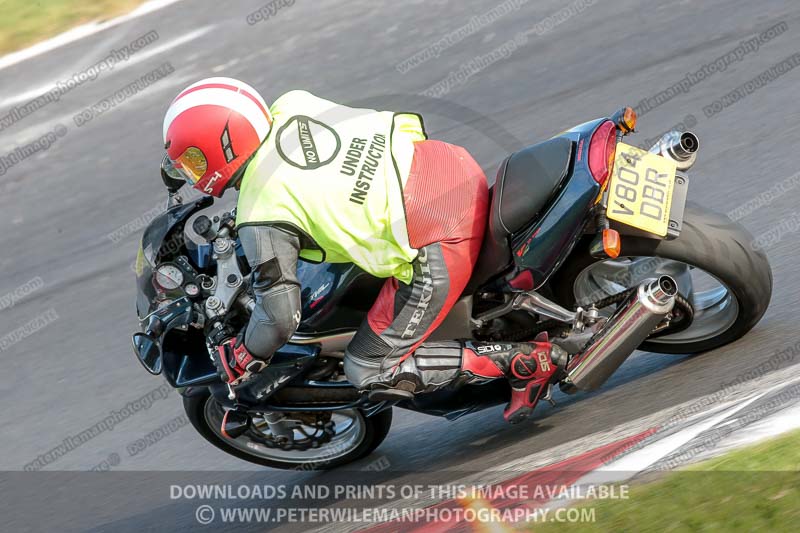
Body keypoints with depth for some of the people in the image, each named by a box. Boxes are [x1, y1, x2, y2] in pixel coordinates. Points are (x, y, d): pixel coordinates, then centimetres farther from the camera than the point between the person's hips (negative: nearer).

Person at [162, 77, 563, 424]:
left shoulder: (260, 221, -10)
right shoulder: (292, 105, 7)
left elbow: (281, 316, -7)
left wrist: (239, 361, 12)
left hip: (436, 250, -8)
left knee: (370, 374, 6)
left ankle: (523, 360, -2)